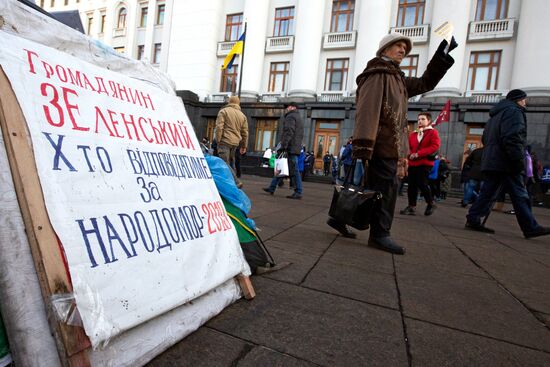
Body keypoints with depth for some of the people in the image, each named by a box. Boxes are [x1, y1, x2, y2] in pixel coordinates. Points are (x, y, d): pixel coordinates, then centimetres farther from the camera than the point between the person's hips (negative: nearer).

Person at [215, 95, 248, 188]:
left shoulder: (223, 111, 4)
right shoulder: (242, 115, 19)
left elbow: (219, 127, -8)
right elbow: (245, 132, 18)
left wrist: (218, 140, -6)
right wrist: (244, 146, 21)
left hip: (225, 141, -6)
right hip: (235, 142, 6)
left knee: (225, 163, -9)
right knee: (231, 163, 13)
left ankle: (236, 182, -20)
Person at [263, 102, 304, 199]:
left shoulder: (290, 117, -5)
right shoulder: (299, 118, 26)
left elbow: (288, 133, -19)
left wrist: (284, 146, -23)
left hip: (290, 148, -10)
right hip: (296, 148, 10)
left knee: (294, 171, -8)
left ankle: (298, 192, -6)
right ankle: (272, 188, 15)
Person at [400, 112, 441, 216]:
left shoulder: (433, 132, 1)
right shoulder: (413, 134, 15)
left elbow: (435, 146, -12)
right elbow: (409, 147, 22)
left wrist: (419, 153, -19)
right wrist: (410, 154, -1)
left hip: (425, 163, -5)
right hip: (412, 163, 5)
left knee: (421, 183, -11)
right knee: (412, 185, 1)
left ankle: (431, 204, 12)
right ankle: (412, 207, 7)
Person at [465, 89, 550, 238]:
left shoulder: (496, 114, 25)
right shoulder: (514, 111, -5)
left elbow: (485, 138, 29)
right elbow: (513, 138, -18)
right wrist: (519, 160, -19)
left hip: (491, 162, 9)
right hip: (506, 164, -9)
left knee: (488, 192, 6)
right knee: (520, 195, -3)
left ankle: (473, 220, 2)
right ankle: (530, 228, 4)